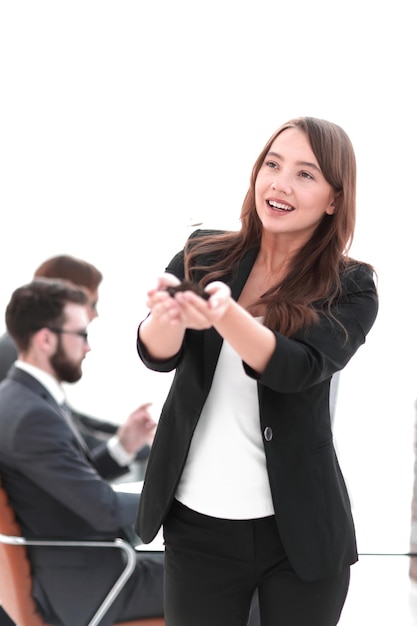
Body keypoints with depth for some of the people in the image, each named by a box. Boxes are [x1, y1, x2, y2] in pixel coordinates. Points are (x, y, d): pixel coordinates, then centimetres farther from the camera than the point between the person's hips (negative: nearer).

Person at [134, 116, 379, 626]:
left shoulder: (351, 289, -5)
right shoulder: (203, 255, 1)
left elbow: (299, 368, -22)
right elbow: (156, 354, -12)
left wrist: (225, 315, -40)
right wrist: (167, 315, -36)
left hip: (298, 527, -1)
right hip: (197, 521, 1)